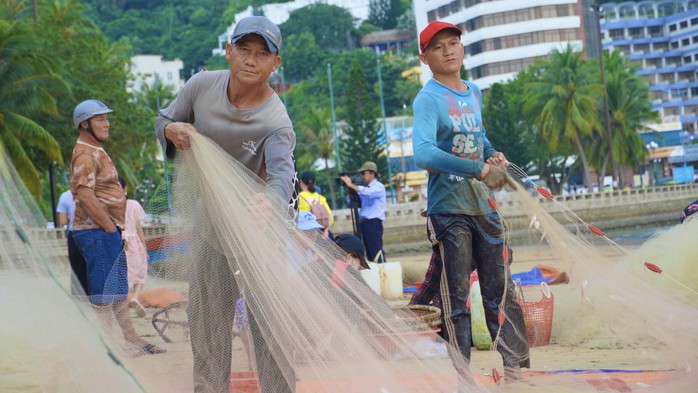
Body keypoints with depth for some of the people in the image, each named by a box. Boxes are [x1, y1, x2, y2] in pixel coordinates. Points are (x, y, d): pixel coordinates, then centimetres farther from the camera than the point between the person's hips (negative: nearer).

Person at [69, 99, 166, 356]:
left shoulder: (97, 152, 19)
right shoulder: (85, 154, -14)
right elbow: (86, 196, -24)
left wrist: (115, 228, 14)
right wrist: (111, 227, -19)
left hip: (108, 231, 11)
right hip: (97, 231, -11)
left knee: (118, 291, 16)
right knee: (103, 291, -7)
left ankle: (132, 340, 24)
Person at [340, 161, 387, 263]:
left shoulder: (378, 187, -5)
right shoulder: (365, 188, 18)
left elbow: (367, 192, -25)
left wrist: (351, 185, -22)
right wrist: (350, 190, -1)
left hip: (374, 223, -8)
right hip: (364, 223, 8)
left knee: (376, 250, -12)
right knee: (369, 251, 9)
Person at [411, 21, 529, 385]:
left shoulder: (474, 94, 11)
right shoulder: (428, 99, -12)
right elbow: (424, 154, -27)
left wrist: (495, 155, 4)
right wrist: (481, 170, -29)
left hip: (483, 205, 7)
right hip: (448, 209, -6)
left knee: (502, 292, 9)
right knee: (456, 298, 0)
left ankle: (516, 370, 17)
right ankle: (462, 377, 8)